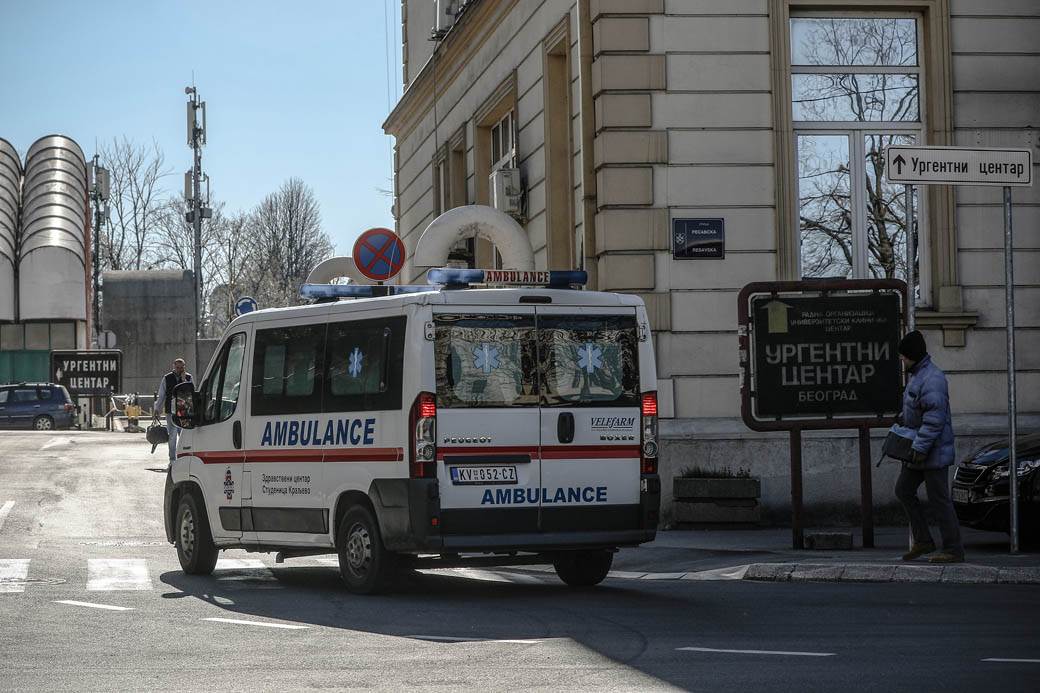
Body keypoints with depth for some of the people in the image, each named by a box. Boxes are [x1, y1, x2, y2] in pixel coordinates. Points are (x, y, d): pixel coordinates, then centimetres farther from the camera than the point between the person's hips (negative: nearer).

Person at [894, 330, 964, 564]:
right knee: (904, 491, 13)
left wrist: (921, 448, -26)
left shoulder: (932, 379, -20)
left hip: (934, 452, -11)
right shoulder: (917, 376, 15)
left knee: (939, 499, -6)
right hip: (918, 450, 11)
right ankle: (922, 541, 19)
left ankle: (954, 550, 0)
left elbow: (934, 418, -26)